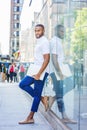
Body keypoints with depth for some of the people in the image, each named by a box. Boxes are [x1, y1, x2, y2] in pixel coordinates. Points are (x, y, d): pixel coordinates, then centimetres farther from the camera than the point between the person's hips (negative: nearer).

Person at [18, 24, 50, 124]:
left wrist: (39, 74, -22)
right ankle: (41, 98, 11)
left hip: (41, 71, -10)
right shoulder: (38, 41, 16)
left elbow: (46, 59, -19)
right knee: (22, 84, 7)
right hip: (35, 70, 10)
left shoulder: (44, 42, -13)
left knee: (36, 94, -3)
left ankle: (30, 118, 3)